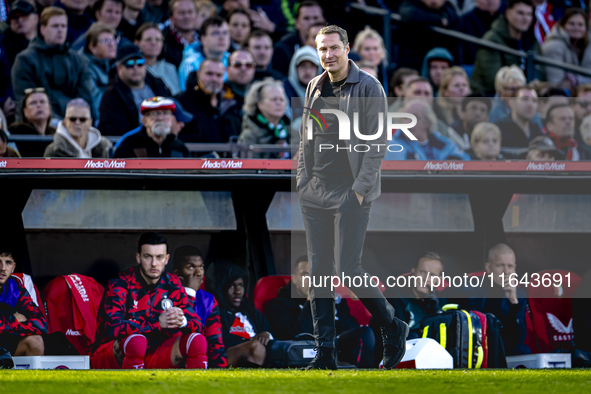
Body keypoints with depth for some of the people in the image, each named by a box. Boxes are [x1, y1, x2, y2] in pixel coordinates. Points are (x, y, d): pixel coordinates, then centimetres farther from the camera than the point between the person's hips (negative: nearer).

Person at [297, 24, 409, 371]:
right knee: (319, 271, 2)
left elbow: (377, 143, -9)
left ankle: (393, 328, 12)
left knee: (349, 270, -10)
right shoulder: (315, 88, 12)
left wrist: (360, 188, -14)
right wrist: (303, 180, 10)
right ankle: (325, 353, 6)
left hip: (352, 195, -6)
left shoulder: (369, 88, -6)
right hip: (315, 195, 6)